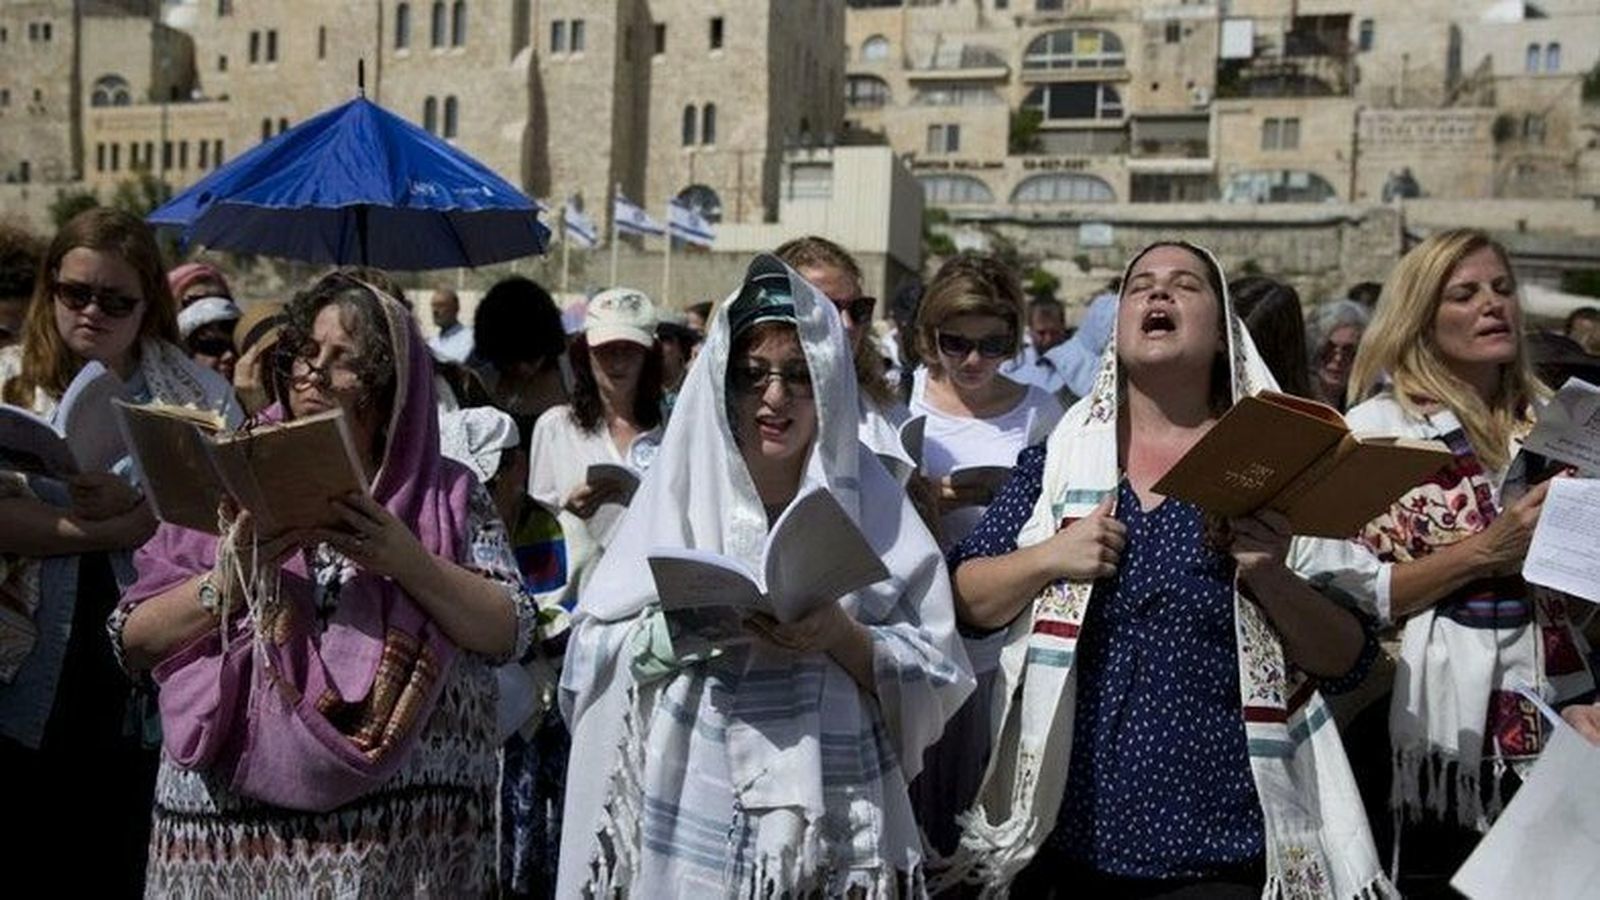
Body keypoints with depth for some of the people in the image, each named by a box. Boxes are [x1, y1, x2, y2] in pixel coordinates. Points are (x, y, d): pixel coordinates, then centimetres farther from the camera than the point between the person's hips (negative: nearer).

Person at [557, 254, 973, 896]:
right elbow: (594, 654, -2)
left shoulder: (869, 500, 0)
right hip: (689, 813, 0)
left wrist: (840, 638, -19)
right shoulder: (682, 489, 1)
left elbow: (937, 679, -3)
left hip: (832, 813, 0)